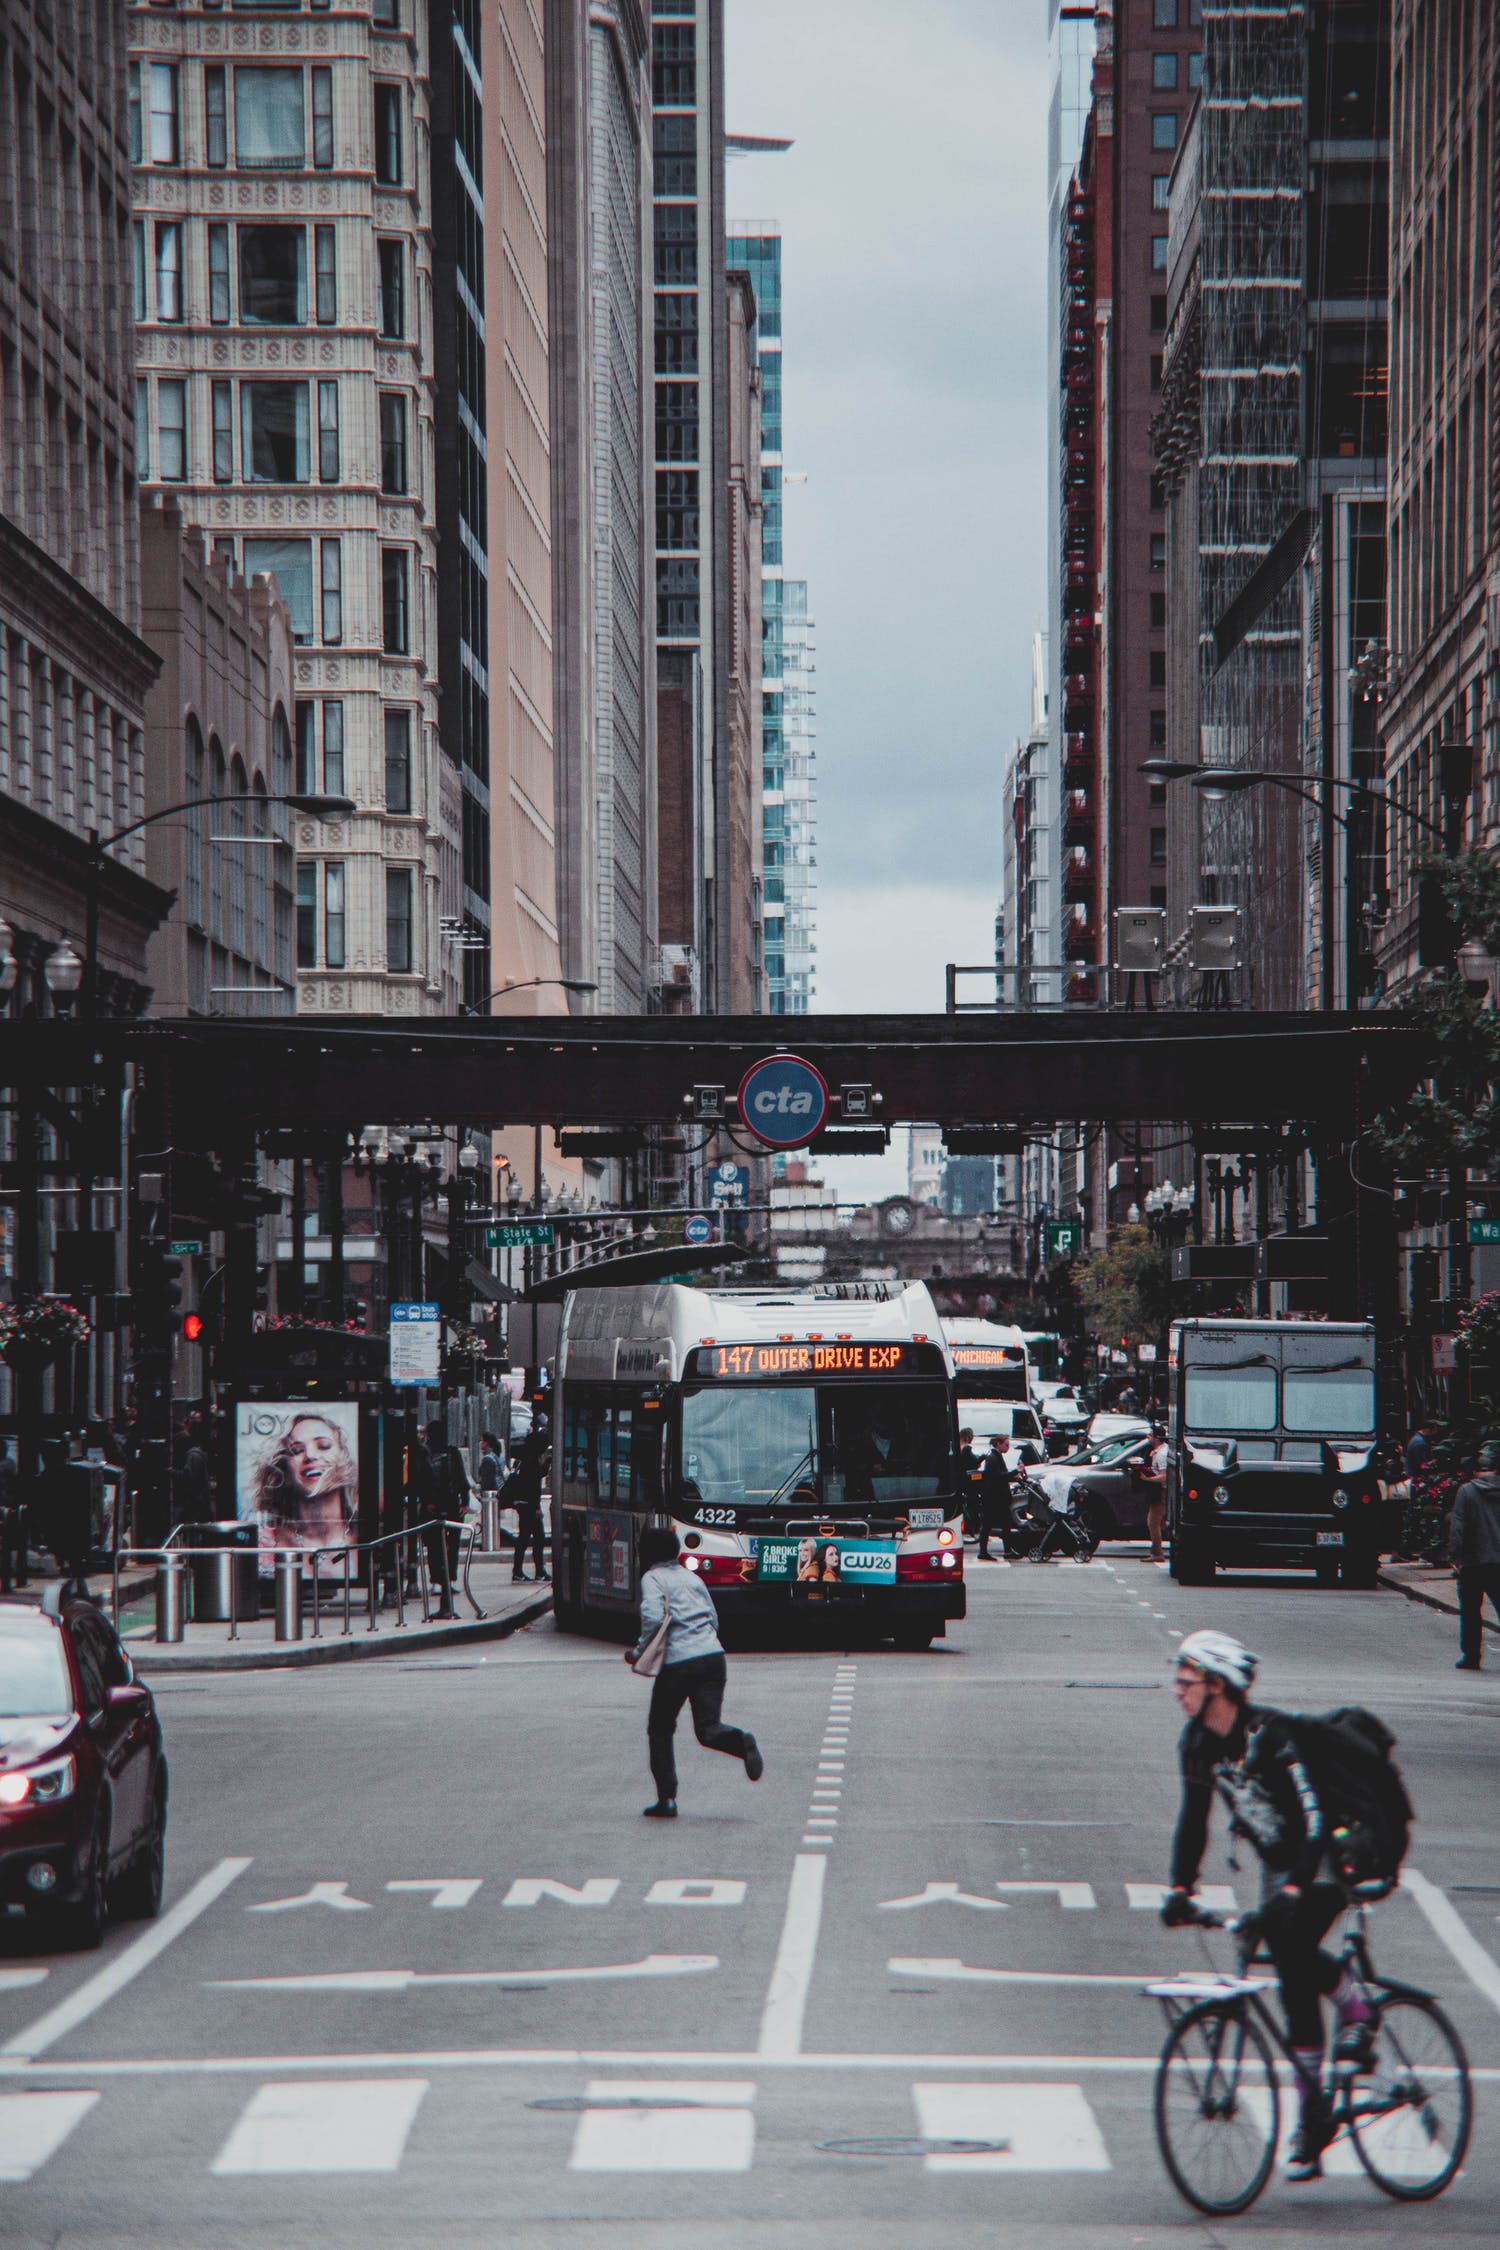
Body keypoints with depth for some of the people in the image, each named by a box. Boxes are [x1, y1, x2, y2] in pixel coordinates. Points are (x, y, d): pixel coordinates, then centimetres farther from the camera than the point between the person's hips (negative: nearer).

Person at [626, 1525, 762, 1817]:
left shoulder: (652, 1578, 0)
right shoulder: (692, 1578, 20)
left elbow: (654, 1617, -16)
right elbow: (714, 1619, 21)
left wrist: (639, 1652, -5)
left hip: (677, 1662, -5)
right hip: (713, 1656, 5)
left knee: (660, 1729, 12)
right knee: (708, 1729, 1)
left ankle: (667, 1798, 9)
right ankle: (742, 1742, -32)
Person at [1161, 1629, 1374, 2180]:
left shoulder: (1272, 1735, -26)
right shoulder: (1198, 1743, -5)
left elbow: (1316, 1814, -33)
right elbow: (1193, 1820, 3)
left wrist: (1295, 1887, -42)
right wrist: (1180, 1889, -8)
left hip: (1332, 1859, -6)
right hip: (1279, 1863, 6)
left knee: (1285, 1929, -32)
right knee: (1295, 1988, 2)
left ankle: (1355, 2005, -8)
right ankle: (1312, 2119, 7)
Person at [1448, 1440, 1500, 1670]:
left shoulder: (1467, 1491, -6)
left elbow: (1458, 1526, -11)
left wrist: (1454, 1555, -8)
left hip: (1473, 1561, -2)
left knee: (1470, 1611, 9)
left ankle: (1471, 1655, 12)